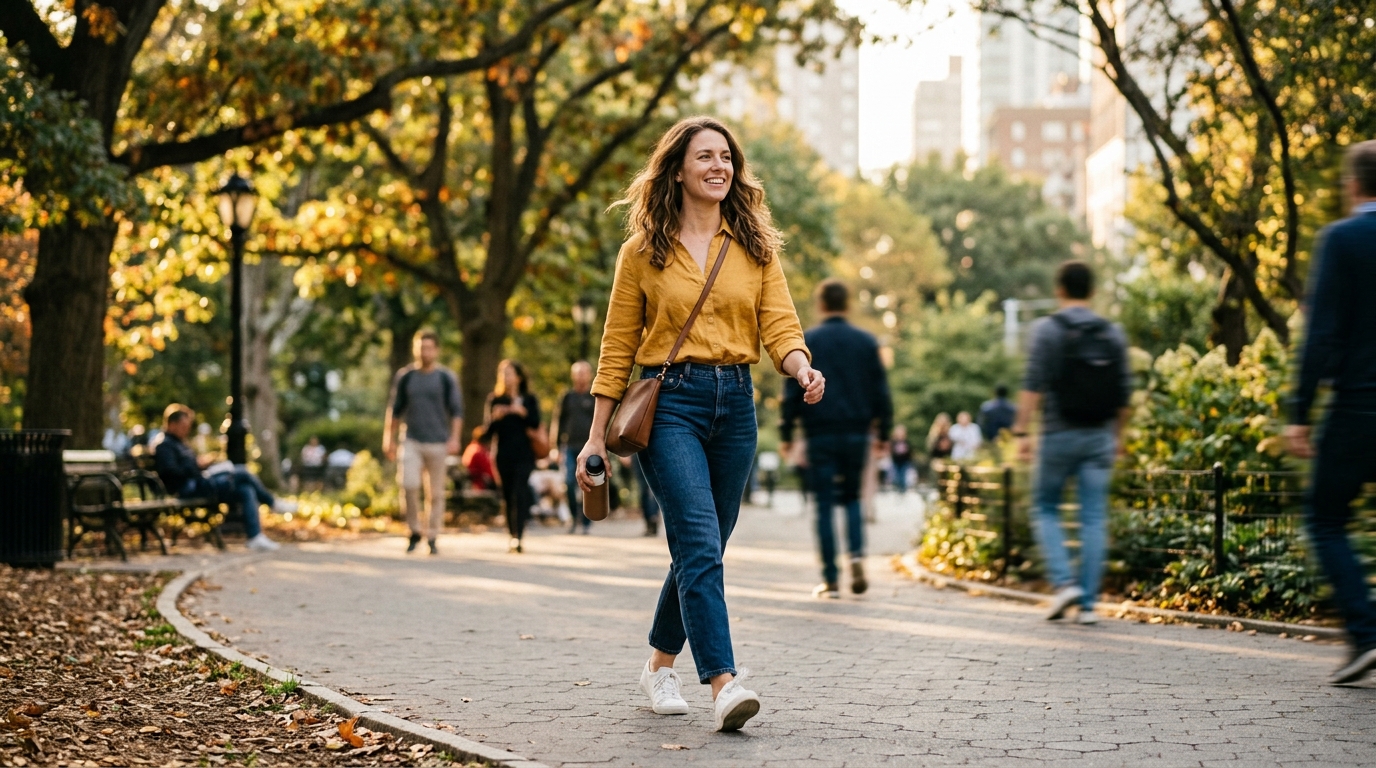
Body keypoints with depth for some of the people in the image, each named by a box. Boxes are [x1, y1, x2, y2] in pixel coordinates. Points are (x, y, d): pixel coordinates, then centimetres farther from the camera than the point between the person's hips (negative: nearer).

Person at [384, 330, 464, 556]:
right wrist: (389, 438, 10)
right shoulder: (405, 376, 7)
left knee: (435, 492, 2)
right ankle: (414, 531, 0)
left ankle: (433, 538, 11)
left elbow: (456, 410, -1)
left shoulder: (446, 377, 1)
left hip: (437, 442, -1)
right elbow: (394, 409, 13)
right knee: (408, 484, -16)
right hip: (411, 441, 1)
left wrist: (454, 438, -12)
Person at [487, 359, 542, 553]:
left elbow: (536, 423, -6)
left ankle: (519, 536, -20)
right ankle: (513, 536, 12)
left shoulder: (529, 400, 5)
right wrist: (495, 418, -14)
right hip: (504, 454, 3)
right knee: (508, 495, 4)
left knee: (519, 493, -14)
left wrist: (523, 413, -21)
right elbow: (489, 431, 5)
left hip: (524, 453, -3)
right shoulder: (495, 400, 9)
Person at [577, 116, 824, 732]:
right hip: (669, 402, -4)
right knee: (700, 545, -17)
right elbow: (617, 348, 5)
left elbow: (779, 323, 1)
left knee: (702, 550, 10)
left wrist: (802, 367, -22)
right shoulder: (644, 250, 4)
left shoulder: (755, 245, 11)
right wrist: (597, 436, 2)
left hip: (735, 404, 4)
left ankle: (660, 664, 29)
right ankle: (723, 684, -21)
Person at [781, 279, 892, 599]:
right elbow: (881, 391, 7)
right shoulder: (866, 342, 6)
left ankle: (830, 579, -1)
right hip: (857, 432, 2)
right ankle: (857, 553, -8)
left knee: (825, 505, 2)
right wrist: (884, 432, 13)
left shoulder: (806, 342, -1)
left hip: (820, 434, -2)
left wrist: (786, 432, 4)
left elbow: (792, 391, -2)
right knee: (852, 497, 17)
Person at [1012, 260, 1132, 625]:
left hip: (1060, 434, -3)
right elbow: (1124, 393, 9)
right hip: (1100, 437, 3)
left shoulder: (1047, 330, -5)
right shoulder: (1113, 334, 7)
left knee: (1045, 509, 11)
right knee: (1094, 519, 4)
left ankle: (1064, 581, -6)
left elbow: (1034, 386, -13)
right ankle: (1088, 602, 3)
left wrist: (1021, 431, -12)